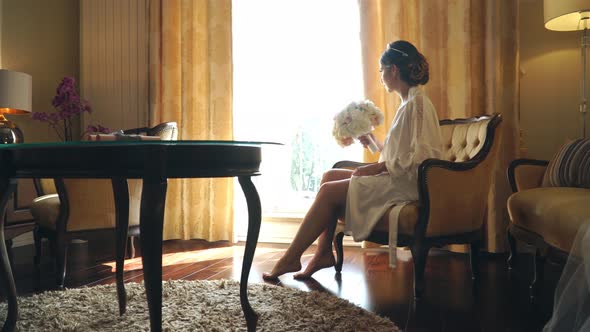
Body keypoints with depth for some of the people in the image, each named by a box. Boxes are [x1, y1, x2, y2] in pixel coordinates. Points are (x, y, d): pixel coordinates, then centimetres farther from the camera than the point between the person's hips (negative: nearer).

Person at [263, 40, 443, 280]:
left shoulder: (417, 103, -12)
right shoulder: (408, 103, 19)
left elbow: (420, 158, -20)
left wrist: (378, 167, -17)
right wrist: (374, 142, 12)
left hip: (408, 184, -10)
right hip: (396, 179, 10)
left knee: (329, 191, -15)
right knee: (330, 175, 2)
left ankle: (291, 258, -4)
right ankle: (323, 253, -1)